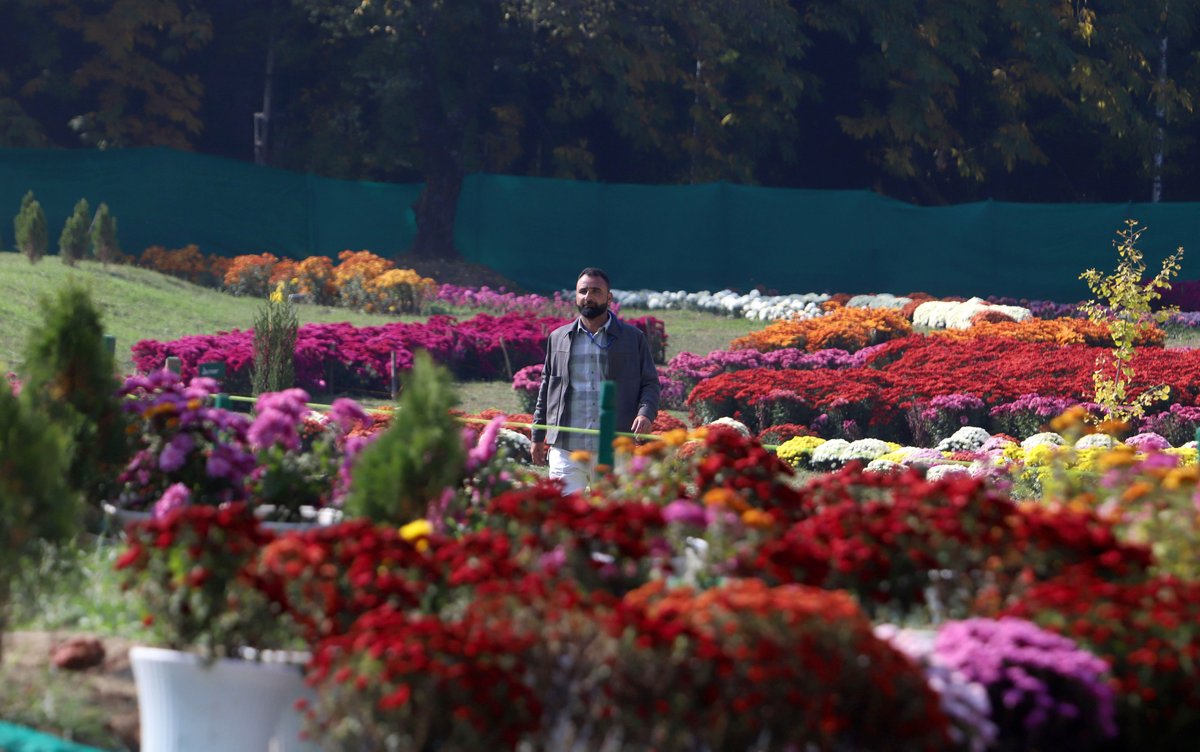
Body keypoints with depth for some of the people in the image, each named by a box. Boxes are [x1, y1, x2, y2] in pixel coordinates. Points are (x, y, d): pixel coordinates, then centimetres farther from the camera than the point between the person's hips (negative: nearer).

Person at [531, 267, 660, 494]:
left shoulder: (634, 338, 8)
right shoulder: (557, 339, 16)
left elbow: (650, 383, 8)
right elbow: (546, 388, 20)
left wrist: (646, 414, -12)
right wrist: (538, 436, 16)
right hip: (566, 448, 1)